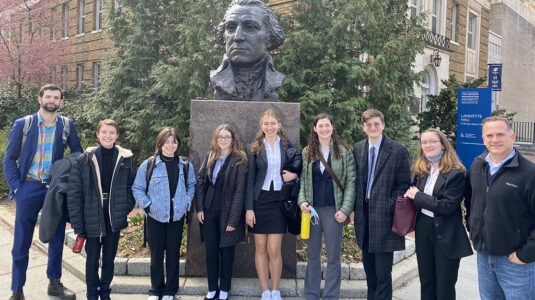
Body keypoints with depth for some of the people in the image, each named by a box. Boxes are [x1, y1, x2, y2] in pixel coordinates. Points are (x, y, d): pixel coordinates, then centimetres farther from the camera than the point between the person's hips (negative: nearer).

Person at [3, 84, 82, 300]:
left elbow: (78, 152, 11)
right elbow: (9, 159, 3)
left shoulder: (67, 125, 5)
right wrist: (16, 186, -7)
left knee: (57, 239, 10)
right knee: (21, 243, 4)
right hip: (29, 187, -2)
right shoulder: (23, 124, 0)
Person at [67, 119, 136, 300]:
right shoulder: (85, 159, -5)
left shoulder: (126, 159, 0)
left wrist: (126, 208, -7)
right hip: (92, 216, -1)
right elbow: (74, 193, -5)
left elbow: (132, 186, 8)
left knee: (109, 258, 14)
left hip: (114, 217, 1)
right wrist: (77, 224, -8)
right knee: (92, 258, 11)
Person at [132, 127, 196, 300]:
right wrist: (147, 205, -7)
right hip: (155, 218, -1)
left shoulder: (185, 166, 3)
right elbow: (137, 188, 2)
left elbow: (191, 185, 16)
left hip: (177, 218, 2)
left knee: (173, 254, 9)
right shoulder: (148, 165, -4)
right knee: (156, 255, 7)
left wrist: (186, 202, 5)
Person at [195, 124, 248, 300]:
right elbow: (200, 181, 8)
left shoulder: (239, 160, -9)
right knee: (210, 250, 11)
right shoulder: (210, 157, 7)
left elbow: (240, 191, -12)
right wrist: (199, 208, -1)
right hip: (209, 211, 4)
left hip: (227, 212, -4)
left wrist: (233, 219, -15)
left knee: (227, 251, 8)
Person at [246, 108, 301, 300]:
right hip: (259, 200, 1)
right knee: (260, 248, 5)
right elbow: (250, 179, 2)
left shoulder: (287, 146, 4)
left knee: (274, 250, -3)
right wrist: (249, 208, -5)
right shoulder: (255, 148, 3)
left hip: (279, 200, -1)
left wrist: (294, 174, -11)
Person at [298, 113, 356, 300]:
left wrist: (345, 209, -10)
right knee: (312, 255, 12)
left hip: (333, 209, -2)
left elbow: (351, 182, -2)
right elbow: (302, 179, 9)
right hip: (311, 209, 3)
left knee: (333, 256, 5)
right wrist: (302, 201, -8)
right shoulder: (307, 152, 8)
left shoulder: (343, 152, 0)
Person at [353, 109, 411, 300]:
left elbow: (404, 184, -4)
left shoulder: (398, 150, -4)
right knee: (369, 268, 16)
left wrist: (390, 206, -14)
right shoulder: (358, 149, 9)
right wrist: (355, 207, 5)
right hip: (363, 214, 5)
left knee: (383, 272, -2)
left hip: (384, 215, -5)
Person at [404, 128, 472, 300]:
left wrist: (418, 196, -14)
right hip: (423, 230, 6)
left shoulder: (455, 173, -14)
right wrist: (412, 195, -8)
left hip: (446, 236, -6)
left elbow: (447, 206, -20)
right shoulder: (421, 170, 6)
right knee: (426, 283, 18)